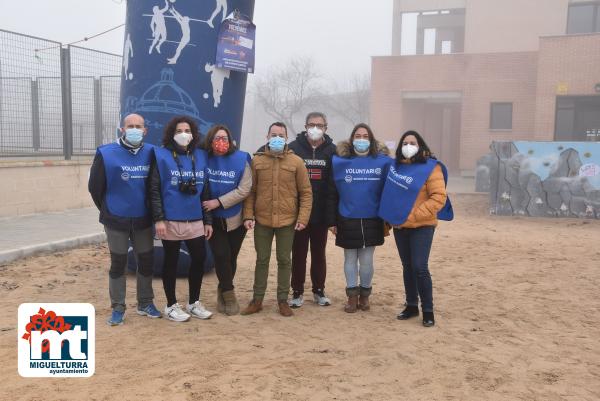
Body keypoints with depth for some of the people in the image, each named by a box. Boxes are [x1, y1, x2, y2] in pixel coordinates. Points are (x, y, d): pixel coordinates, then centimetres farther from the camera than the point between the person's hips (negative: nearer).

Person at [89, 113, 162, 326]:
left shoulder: (150, 153, -2)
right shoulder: (106, 153, -9)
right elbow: (95, 187, -2)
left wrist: (151, 211, 10)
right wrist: (108, 211, 6)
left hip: (143, 220, 3)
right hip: (116, 220, -2)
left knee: (147, 261, 10)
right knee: (118, 263, 7)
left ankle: (145, 303, 27)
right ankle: (118, 308, 19)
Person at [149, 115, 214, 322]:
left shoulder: (200, 156, 9)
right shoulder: (161, 155, -5)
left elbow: (205, 191, 12)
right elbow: (154, 190, -8)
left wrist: (208, 220, 9)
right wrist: (158, 219, -14)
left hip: (195, 220, 5)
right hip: (170, 220, -4)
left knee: (199, 259, 7)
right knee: (171, 262, 7)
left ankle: (194, 303, 25)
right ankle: (171, 305, 22)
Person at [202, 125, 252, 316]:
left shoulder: (241, 159, -10)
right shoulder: (205, 159, -7)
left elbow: (244, 189, -13)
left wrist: (219, 202, -19)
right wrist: (205, 210, -9)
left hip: (235, 219, 0)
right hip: (213, 219, 0)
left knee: (231, 257, 8)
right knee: (221, 255, -10)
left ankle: (223, 291, 30)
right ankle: (229, 293, 9)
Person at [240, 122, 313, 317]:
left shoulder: (296, 162, -1)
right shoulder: (257, 160, 2)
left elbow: (306, 192, -1)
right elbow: (250, 191, 3)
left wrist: (303, 217, -8)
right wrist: (248, 215, -5)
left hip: (287, 221, -1)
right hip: (262, 220, 1)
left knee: (284, 260, 8)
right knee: (262, 259, 10)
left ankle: (283, 301, 20)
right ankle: (257, 300, 22)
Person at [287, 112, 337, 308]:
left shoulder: (331, 150, 1)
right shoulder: (294, 147, -4)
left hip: (322, 213, 1)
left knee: (319, 253, 13)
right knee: (299, 253, 8)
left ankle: (319, 290, 25)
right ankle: (297, 292, 19)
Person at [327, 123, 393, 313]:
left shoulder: (383, 161, -2)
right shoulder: (339, 161, -2)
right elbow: (332, 194, 0)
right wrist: (332, 221, 0)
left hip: (372, 221, 0)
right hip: (347, 221, 0)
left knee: (366, 260, 10)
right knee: (350, 259, 11)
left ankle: (365, 294, 27)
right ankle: (352, 295, 24)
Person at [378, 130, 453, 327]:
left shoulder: (430, 167, -9)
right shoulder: (395, 166, 7)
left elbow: (439, 197, -15)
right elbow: (390, 194, 20)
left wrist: (415, 215, -18)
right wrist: (390, 216, 9)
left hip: (421, 226, -5)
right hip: (399, 226, 5)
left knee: (420, 267, -8)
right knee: (407, 267, 12)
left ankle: (428, 310, 6)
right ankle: (411, 306, 24)